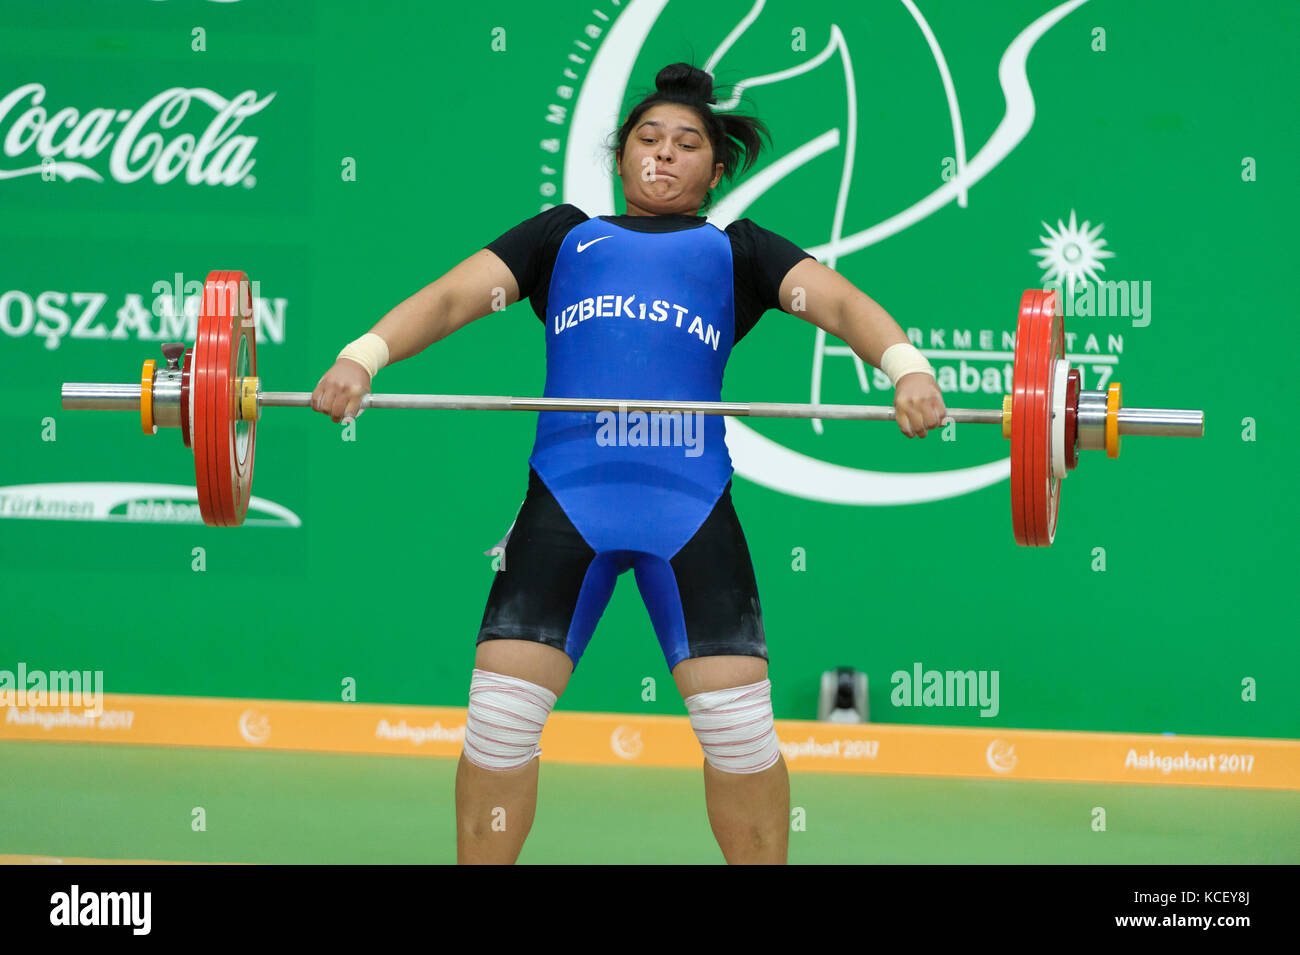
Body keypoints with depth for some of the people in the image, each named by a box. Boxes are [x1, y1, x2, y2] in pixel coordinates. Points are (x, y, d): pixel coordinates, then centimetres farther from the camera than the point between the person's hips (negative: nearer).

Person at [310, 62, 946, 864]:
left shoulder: (736, 249, 23)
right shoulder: (564, 235, 25)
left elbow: (836, 298, 7)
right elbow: (453, 295, 13)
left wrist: (906, 366, -15)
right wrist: (363, 357, -7)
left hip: (691, 499, 0)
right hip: (568, 490, 0)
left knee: (739, 723, -6)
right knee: (500, 711, -8)